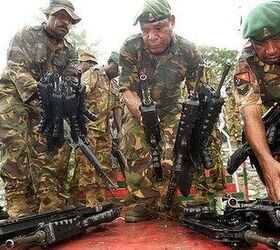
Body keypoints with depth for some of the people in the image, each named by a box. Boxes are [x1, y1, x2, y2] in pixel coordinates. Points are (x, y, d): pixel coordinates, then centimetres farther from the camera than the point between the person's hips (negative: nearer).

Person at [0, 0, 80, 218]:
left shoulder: (70, 51, 11)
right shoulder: (26, 35, -2)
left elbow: (71, 80, -2)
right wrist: (36, 92, -32)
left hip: (45, 103, 4)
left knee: (49, 149, -7)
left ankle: (51, 202, -7)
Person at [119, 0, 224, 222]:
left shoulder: (189, 53, -21)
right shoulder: (131, 48, -22)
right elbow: (128, 90, -21)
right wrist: (143, 115, -39)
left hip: (171, 109, 0)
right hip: (138, 108, 1)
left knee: (172, 157, -14)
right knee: (135, 152, -14)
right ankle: (145, 202, -1)